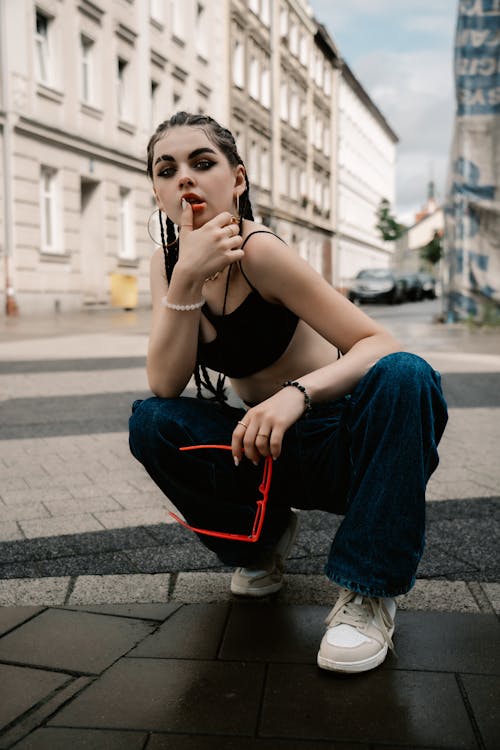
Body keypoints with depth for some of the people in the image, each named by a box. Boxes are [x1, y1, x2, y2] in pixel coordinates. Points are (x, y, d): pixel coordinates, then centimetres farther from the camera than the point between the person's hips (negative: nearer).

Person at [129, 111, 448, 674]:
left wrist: (296, 392, -41)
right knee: (151, 423, -19)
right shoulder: (166, 263, -2)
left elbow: (384, 347, -24)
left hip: (346, 446, -4)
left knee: (405, 375, -33)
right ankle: (266, 533, 6)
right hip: (269, 448, 4)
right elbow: (165, 386, -15)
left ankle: (368, 591, -21)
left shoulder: (259, 251, -20)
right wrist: (186, 278, -28)